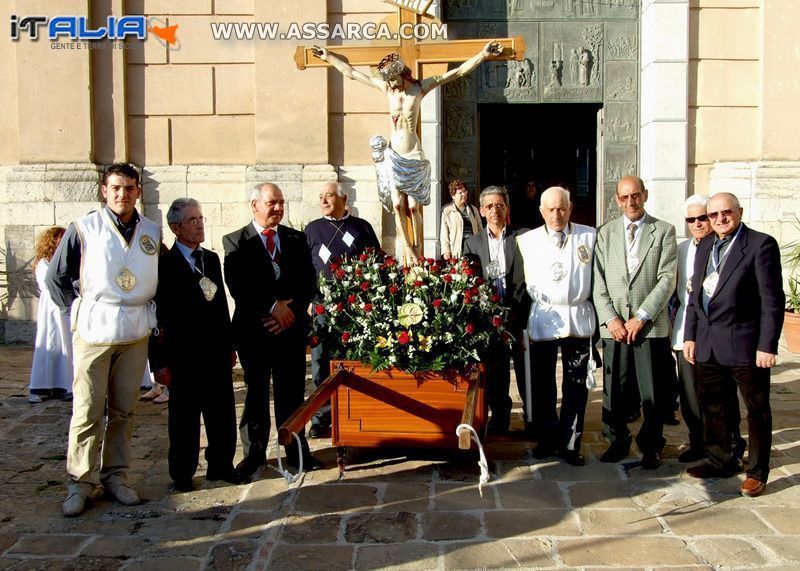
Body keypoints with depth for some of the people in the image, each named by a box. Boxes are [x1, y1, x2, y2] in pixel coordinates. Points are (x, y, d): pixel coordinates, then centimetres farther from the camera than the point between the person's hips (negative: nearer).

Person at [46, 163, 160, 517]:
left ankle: (116, 475, 21)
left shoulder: (151, 232, 7)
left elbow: (159, 278, 19)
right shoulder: (83, 229, -4)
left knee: (124, 409, 10)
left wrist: (149, 313, 9)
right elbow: (56, 277, 3)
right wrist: (79, 310, -1)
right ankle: (80, 482, 9)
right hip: (93, 330, -3)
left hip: (135, 332, 4)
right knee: (87, 410, -2)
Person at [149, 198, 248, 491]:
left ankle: (221, 465, 26)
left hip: (216, 351, 6)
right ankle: (182, 473, 19)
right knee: (184, 416, 6)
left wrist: (229, 345, 14)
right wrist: (161, 361, -12)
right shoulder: (164, 264, -7)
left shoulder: (212, 259, 12)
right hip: (184, 355, -5)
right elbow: (158, 315, -10)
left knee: (223, 412, 11)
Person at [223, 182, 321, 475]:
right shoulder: (235, 242, 2)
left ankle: (296, 449, 17)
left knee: (292, 392, 6)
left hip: (291, 327, 2)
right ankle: (254, 453, 17)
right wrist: (273, 306, -17)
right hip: (253, 329, -2)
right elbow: (237, 286, -10)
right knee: (256, 393, 6)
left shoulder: (296, 239, 11)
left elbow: (308, 283, 5)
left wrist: (291, 310, -10)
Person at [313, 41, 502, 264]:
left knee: (413, 206, -2)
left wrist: (483, 55, -10)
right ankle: (407, 249, 6)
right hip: (393, 156, 3)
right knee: (397, 206, -2)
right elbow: (351, 72, 14)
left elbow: (458, 72, -4)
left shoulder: (420, 87, -2)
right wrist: (328, 57, 18)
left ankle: (418, 249, 9)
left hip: (413, 157, -3)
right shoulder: (385, 87, 5)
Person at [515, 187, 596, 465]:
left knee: (576, 385, 5)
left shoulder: (590, 236, 5)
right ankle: (547, 440, 21)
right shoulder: (527, 241, 5)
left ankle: (570, 444, 15)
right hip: (542, 319, 0)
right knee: (543, 384, 7)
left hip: (579, 319, 0)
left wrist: (600, 315, 2)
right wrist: (536, 299, 1)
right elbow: (523, 281, 10)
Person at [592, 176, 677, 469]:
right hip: (614, 326, 2)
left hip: (651, 326, -2)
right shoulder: (605, 233, 10)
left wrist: (641, 317, -11)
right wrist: (610, 318, -7)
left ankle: (650, 447, 20)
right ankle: (617, 442, 23)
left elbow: (667, 279, -4)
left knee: (653, 392, 4)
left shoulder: (664, 231, 4)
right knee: (613, 390, 6)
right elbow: (598, 281, 5)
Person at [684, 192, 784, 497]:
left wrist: (767, 346, -15)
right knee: (712, 406, 15)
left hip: (744, 344, -6)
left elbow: (772, 300, -11)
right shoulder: (705, 246, 13)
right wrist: (690, 335, 11)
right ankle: (719, 460, 31)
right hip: (708, 344, 7)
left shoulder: (761, 244, -8)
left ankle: (757, 472, 18)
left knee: (756, 410, 7)